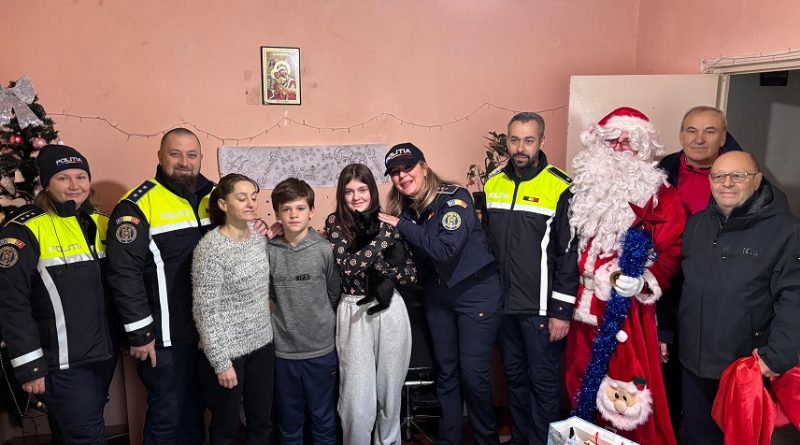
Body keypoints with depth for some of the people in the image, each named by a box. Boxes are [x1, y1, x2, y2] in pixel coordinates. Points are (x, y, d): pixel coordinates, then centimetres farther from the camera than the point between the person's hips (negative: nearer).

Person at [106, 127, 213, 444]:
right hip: (165, 338, -5)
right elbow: (124, 273, -16)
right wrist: (140, 333, -15)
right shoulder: (138, 205, -13)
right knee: (167, 417, 9)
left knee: (195, 410, 21)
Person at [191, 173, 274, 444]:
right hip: (227, 351, -6)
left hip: (262, 345, 6)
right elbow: (205, 310, -17)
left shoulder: (260, 238, 2)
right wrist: (221, 362, -16)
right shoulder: (210, 248, -18)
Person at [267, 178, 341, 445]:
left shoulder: (325, 250, -8)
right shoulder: (269, 251, -5)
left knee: (324, 422, 15)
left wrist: (321, 322, 5)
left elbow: (335, 295, 1)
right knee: (289, 423, 18)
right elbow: (268, 295, 4)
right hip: (283, 350, 1)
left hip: (321, 350, -1)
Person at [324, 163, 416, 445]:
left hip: (391, 311, 2)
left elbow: (412, 274, 0)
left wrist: (379, 266, -15)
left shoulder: (388, 221, 3)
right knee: (357, 399, 1)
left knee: (390, 392, 14)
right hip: (354, 314, -2)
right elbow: (346, 267, -16)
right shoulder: (335, 223, 0)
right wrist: (383, 236, -16)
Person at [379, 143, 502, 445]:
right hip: (438, 296, 6)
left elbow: (446, 249, -28)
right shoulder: (404, 209, 2)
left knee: (473, 374, -1)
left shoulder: (454, 198, -15)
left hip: (476, 293, -5)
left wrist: (402, 225, -22)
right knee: (446, 372, 12)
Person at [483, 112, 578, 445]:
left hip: (540, 308, -5)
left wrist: (561, 311, -13)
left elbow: (570, 254, -12)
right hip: (503, 304, 5)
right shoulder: (492, 185, 5)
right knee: (514, 375, 19)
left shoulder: (560, 189, -11)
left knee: (543, 380, 7)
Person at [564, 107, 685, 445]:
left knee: (627, 382, -1)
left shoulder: (658, 194, -4)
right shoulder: (587, 187, 11)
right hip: (587, 305, 5)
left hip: (629, 309, -5)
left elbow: (672, 250, -9)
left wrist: (644, 281, -23)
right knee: (585, 382, 14)